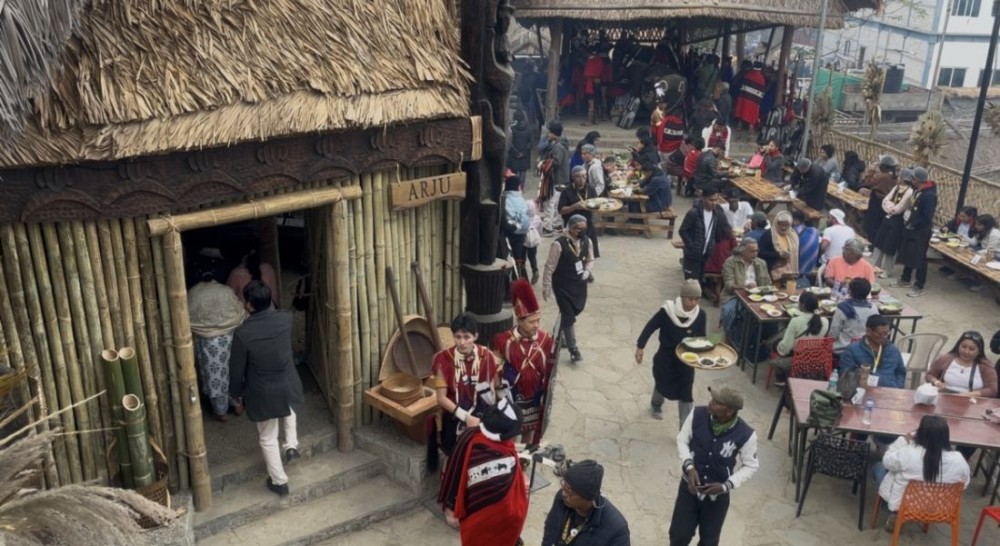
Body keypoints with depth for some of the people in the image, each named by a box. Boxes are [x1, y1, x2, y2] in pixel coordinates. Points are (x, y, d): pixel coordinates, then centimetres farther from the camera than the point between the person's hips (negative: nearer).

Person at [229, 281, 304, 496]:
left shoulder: (242, 333, -24)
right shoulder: (285, 319, -14)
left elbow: (236, 369, -12)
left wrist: (236, 392, 5)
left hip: (263, 394, -3)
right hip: (289, 387, 3)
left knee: (268, 439, 18)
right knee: (288, 412, 41)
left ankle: (279, 481, 31)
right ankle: (292, 445, 33)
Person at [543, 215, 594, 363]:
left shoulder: (586, 241, -3)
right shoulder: (559, 243, -21)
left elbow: (590, 260, 13)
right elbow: (550, 266, -14)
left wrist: (587, 271, -8)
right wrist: (546, 286, -10)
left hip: (580, 284, 6)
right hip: (563, 285, -6)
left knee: (577, 309, 19)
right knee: (569, 316, -4)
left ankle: (561, 332, 46)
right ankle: (573, 349, 4)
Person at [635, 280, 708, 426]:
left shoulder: (700, 315, -13)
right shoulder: (667, 310, -21)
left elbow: (702, 338, -1)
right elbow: (650, 327, -13)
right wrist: (640, 346, -17)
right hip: (665, 358, -1)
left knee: (686, 395, 0)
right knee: (662, 386, 22)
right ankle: (656, 405, 57)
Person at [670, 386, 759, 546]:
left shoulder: (745, 435, -24)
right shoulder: (697, 415, -19)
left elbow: (751, 466, -8)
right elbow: (682, 440, -4)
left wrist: (726, 485, -20)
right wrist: (689, 467, -19)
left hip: (718, 495, -1)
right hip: (689, 487, 1)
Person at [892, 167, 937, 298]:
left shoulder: (929, 195, -25)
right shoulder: (918, 190, 4)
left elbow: (927, 218, -25)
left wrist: (913, 223, -16)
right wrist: (908, 213, 4)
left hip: (921, 231, -10)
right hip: (912, 228, 10)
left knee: (919, 258, -1)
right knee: (907, 253, 20)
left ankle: (919, 287, 9)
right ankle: (905, 279, 37)